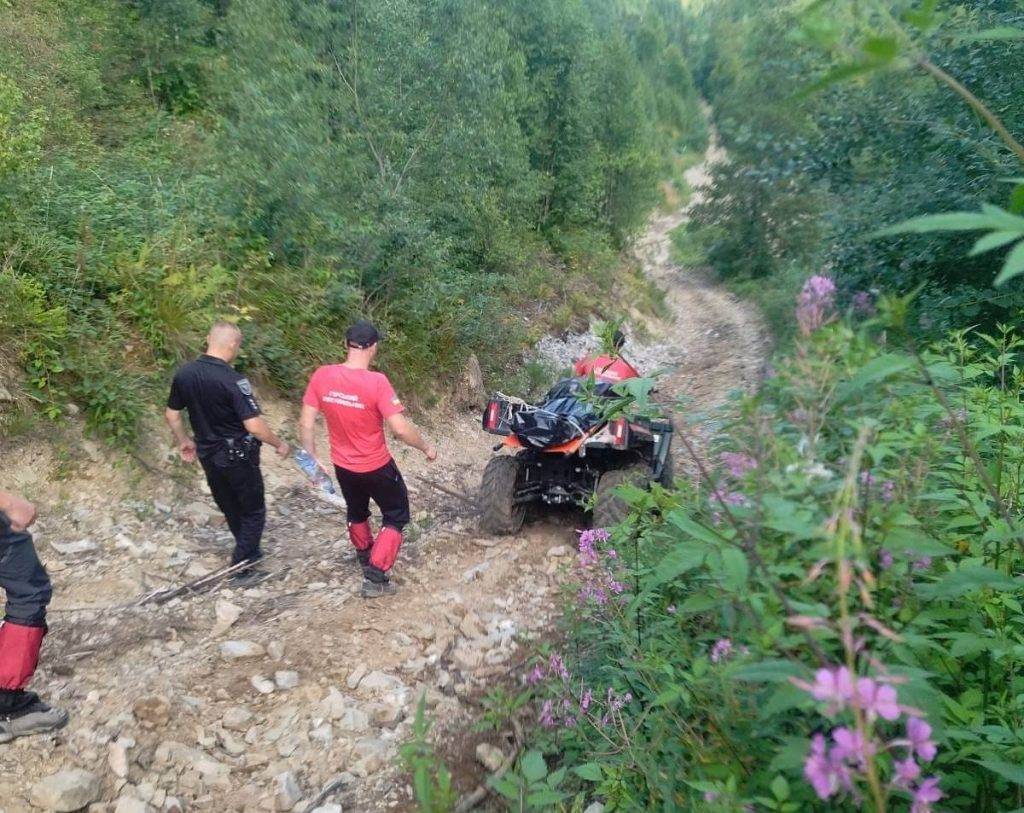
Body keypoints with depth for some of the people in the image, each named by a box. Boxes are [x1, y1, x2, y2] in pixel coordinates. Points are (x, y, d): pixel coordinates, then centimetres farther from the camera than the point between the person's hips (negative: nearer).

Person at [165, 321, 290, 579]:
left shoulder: (184, 374, -4)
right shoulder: (233, 380, -25)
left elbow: (171, 414, 7)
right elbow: (254, 425, -27)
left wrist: (183, 441, 23)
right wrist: (279, 444, -11)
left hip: (208, 454, 7)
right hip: (238, 456, -7)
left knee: (230, 509, 24)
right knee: (253, 511, 13)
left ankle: (249, 553, 42)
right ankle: (241, 567, 16)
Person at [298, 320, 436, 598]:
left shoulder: (322, 376, -12)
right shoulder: (376, 382, -26)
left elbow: (306, 423, -7)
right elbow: (400, 428, -26)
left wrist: (312, 458, 6)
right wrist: (426, 447, -9)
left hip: (343, 466, 5)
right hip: (376, 467, -5)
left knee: (357, 512, 30)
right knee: (396, 515, 16)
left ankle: (365, 557, 52)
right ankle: (376, 577, 10)